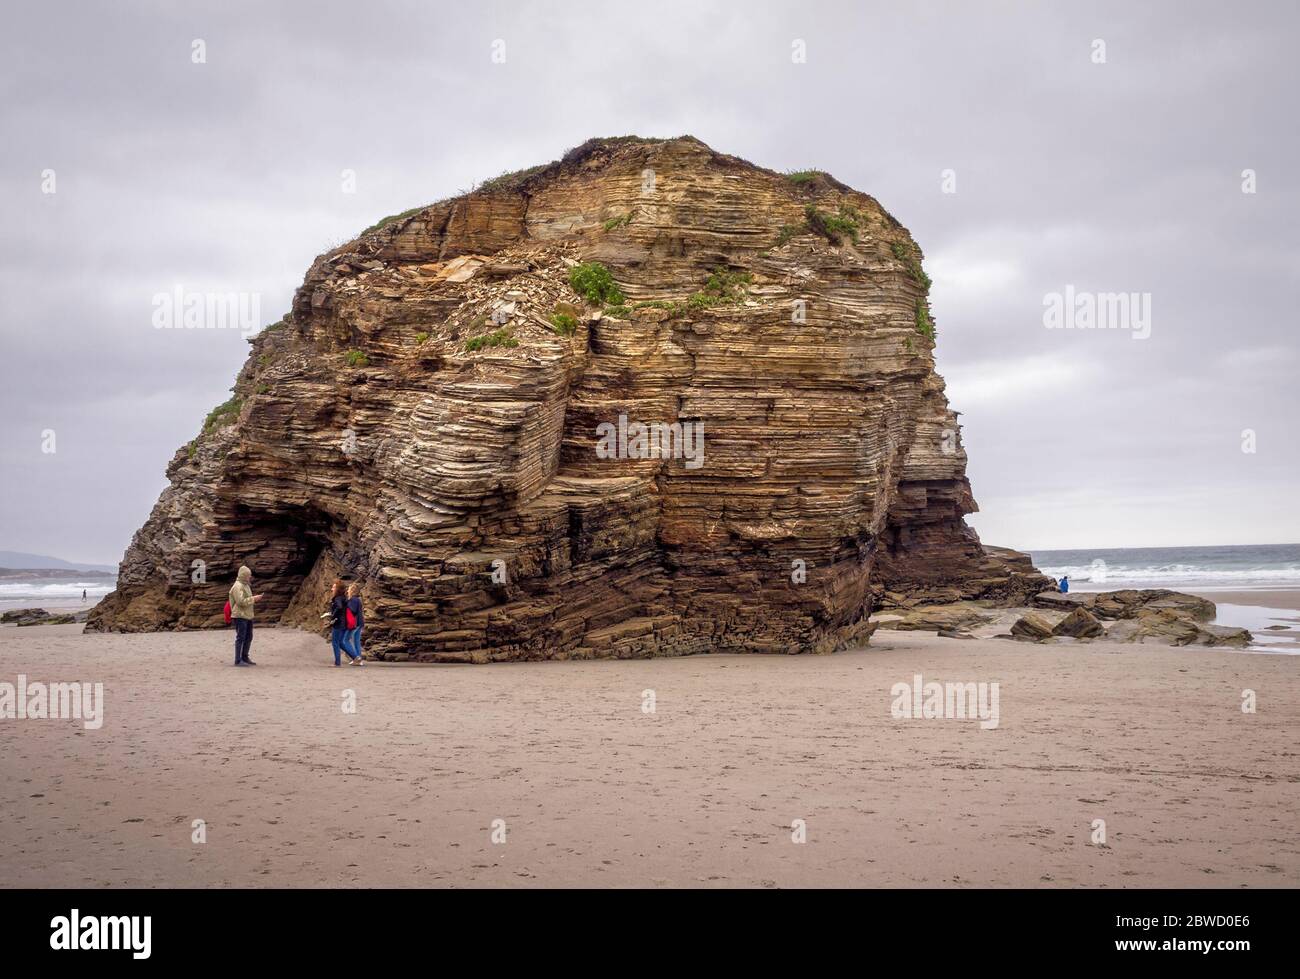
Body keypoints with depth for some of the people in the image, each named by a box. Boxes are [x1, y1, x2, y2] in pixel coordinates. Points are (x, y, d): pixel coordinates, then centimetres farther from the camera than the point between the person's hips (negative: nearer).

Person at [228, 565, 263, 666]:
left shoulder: (245, 585, 17)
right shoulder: (237, 586, -15)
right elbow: (241, 601, -23)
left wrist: (255, 598, 11)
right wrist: (253, 599, -18)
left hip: (247, 616, 10)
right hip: (240, 616, -10)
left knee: (248, 637, 13)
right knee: (241, 638, -7)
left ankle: (245, 658, 21)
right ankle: (238, 660, -4)